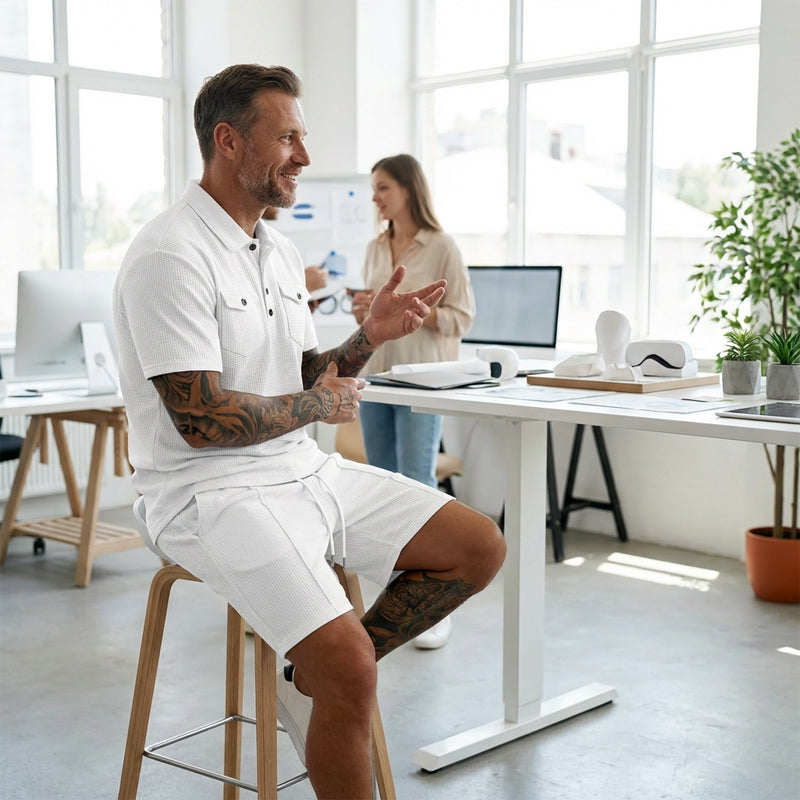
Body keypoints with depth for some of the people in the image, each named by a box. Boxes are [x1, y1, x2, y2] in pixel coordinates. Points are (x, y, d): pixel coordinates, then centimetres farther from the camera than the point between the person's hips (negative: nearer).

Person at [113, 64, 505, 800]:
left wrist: (370, 336, -2)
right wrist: (318, 406, -8)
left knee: (480, 546, 1)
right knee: (350, 666, -26)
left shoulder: (280, 252, 12)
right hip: (213, 493, -9)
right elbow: (203, 421, -21)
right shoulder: (171, 256, -16)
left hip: (306, 471, 9)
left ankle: (313, 680, 8)